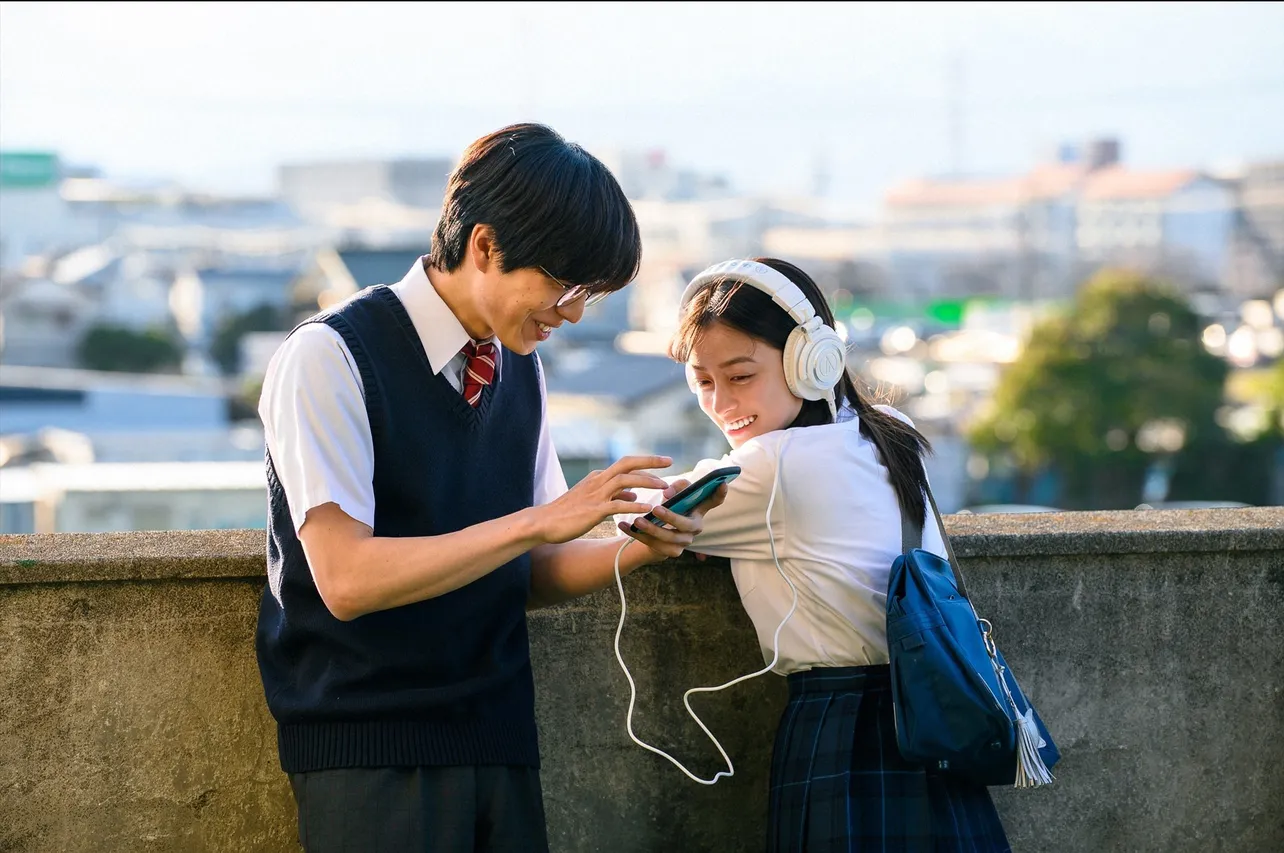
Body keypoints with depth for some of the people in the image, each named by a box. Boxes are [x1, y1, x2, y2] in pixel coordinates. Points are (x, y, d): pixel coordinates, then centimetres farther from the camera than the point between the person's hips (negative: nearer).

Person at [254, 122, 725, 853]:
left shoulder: (519, 369, 10)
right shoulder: (330, 359, -11)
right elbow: (346, 580, -21)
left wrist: (639, 548, -6)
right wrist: (541, 520, -23)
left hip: (499, 745, 6)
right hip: (370, 757, -6)